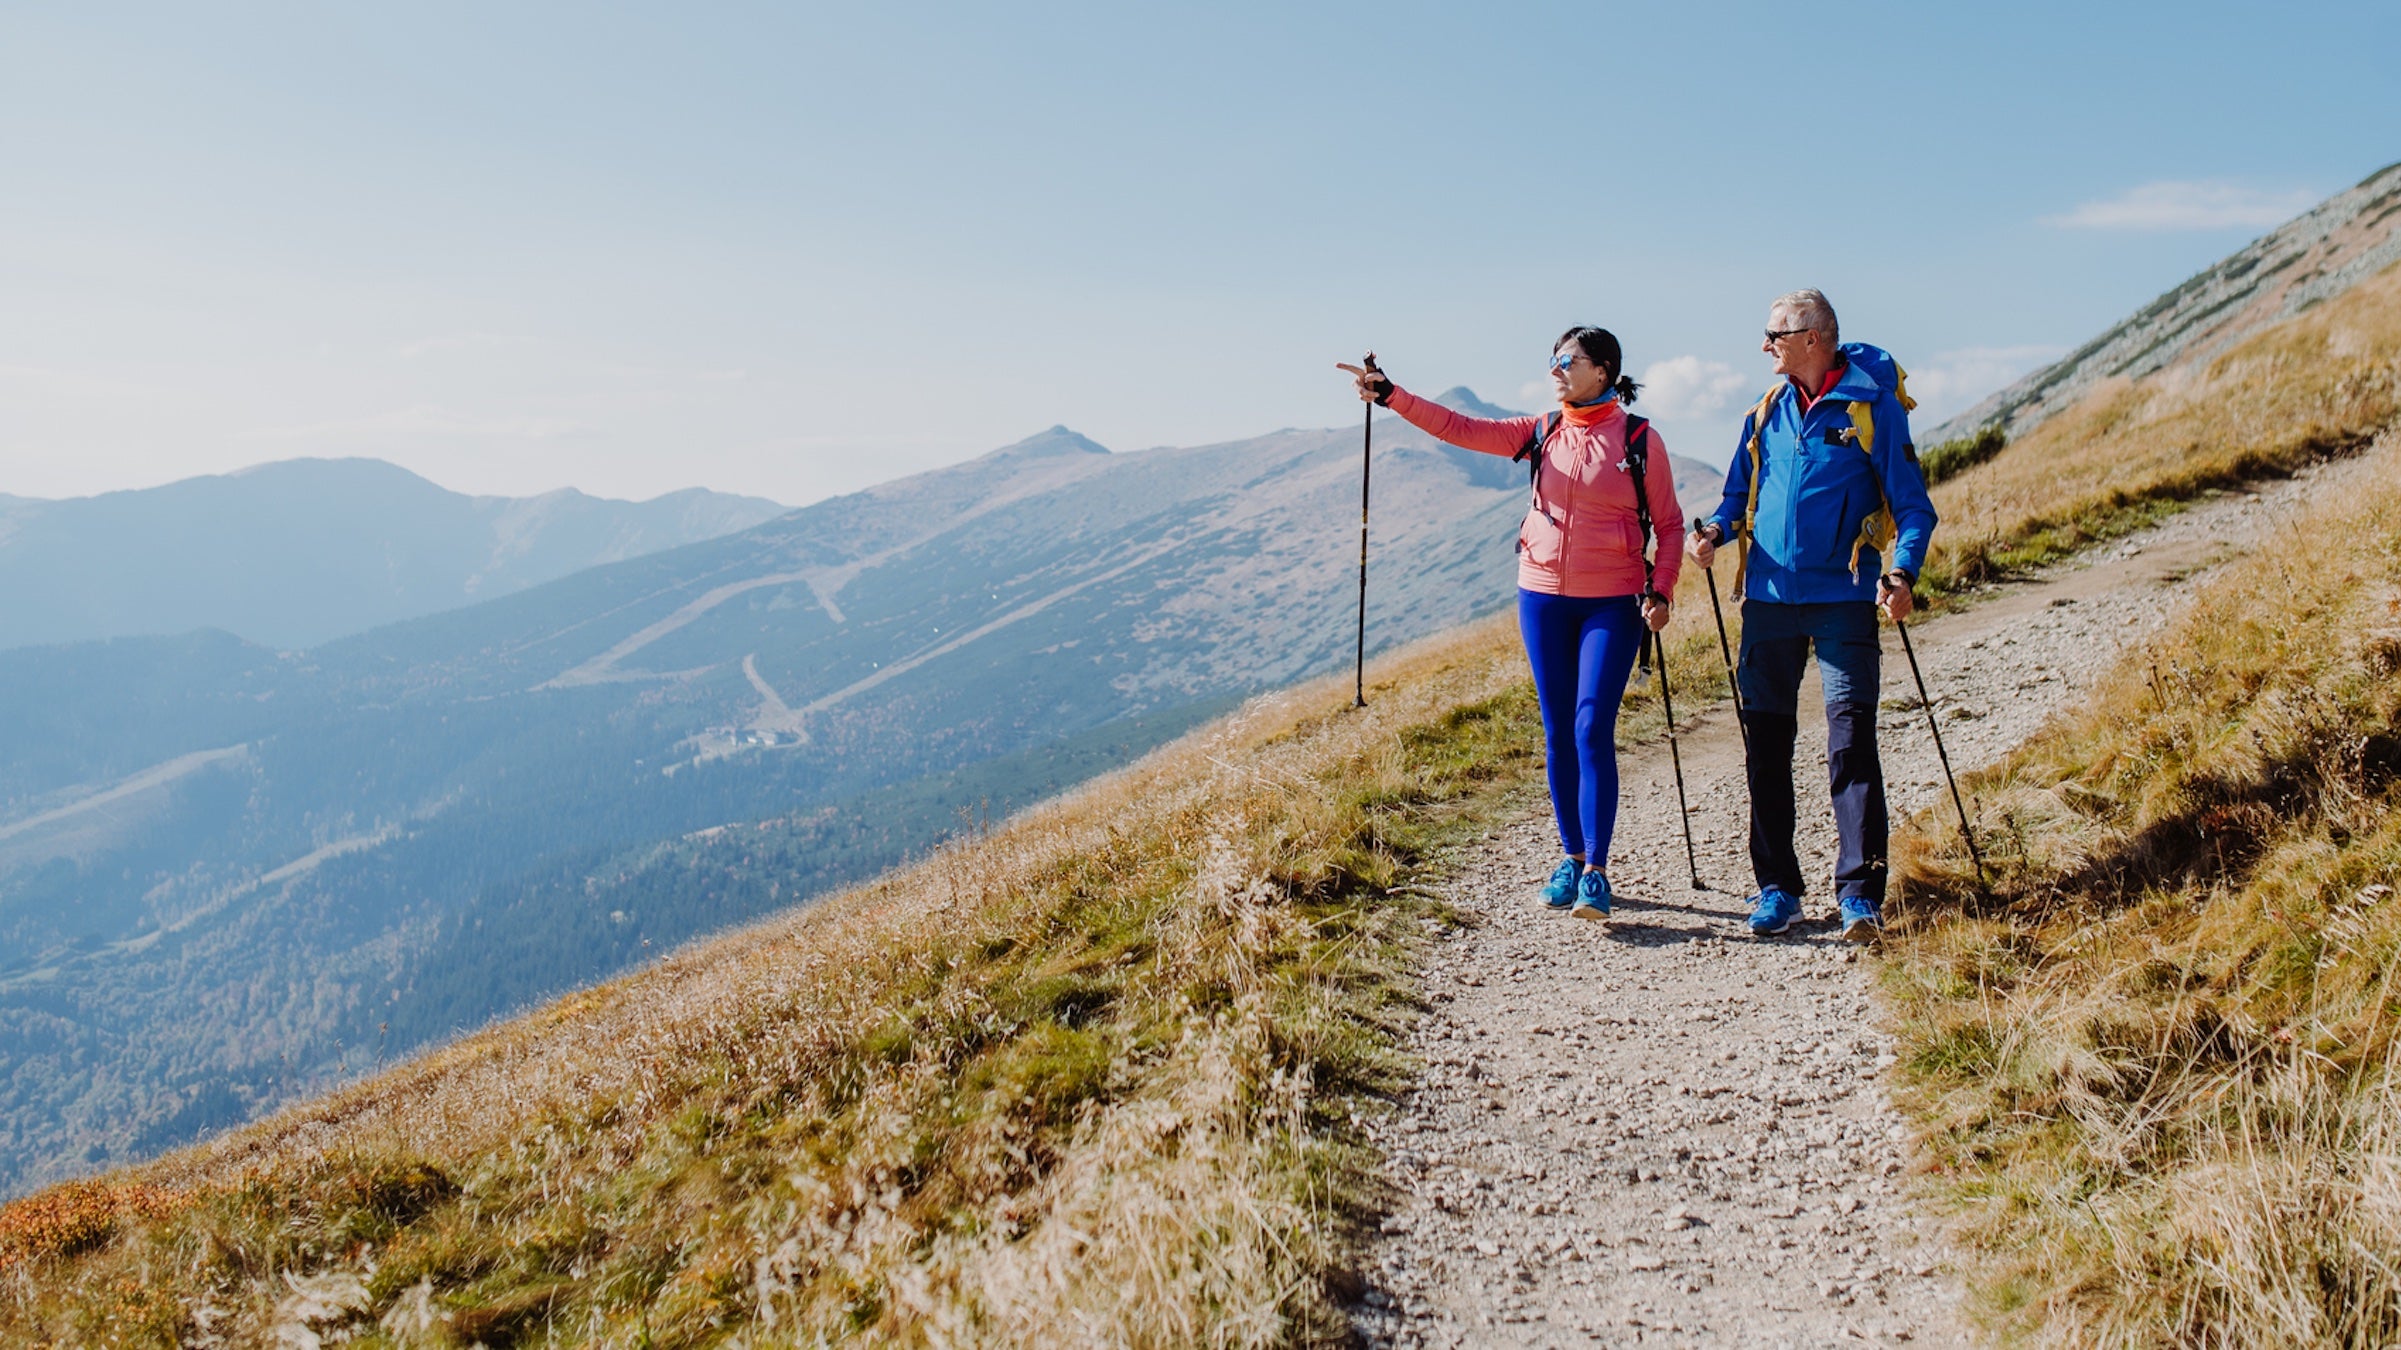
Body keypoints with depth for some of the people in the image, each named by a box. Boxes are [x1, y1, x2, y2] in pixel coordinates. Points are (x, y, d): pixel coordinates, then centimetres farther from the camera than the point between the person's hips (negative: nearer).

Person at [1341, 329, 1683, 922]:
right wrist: (1391, 395, -7)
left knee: (1592, 729, -10)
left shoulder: (1640, 440, -2)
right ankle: (1572, 858, 17)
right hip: (1543, 597, 4)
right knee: (1557, 731, 7)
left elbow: (1669, 523, 2)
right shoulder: (1541, 433, 6)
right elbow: (1459, 428, 1)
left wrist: (1660, 591, -10)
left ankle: (1597, 873, -6)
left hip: (1611, 604, -4)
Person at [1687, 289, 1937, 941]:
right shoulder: (1766, 412, 13)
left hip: (1843, 599, -5)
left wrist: (1902, 572, -20)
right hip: (1769, 598, 5)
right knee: (1767, 741, 6)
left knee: (1851, 741, -9)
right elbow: (1739, 494, 19)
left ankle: (1860, 892, -3)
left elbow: (1912, 506, -3)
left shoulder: (1873, 408, -1)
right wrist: (1715, 531, -3)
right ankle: (1777, 886, 15)